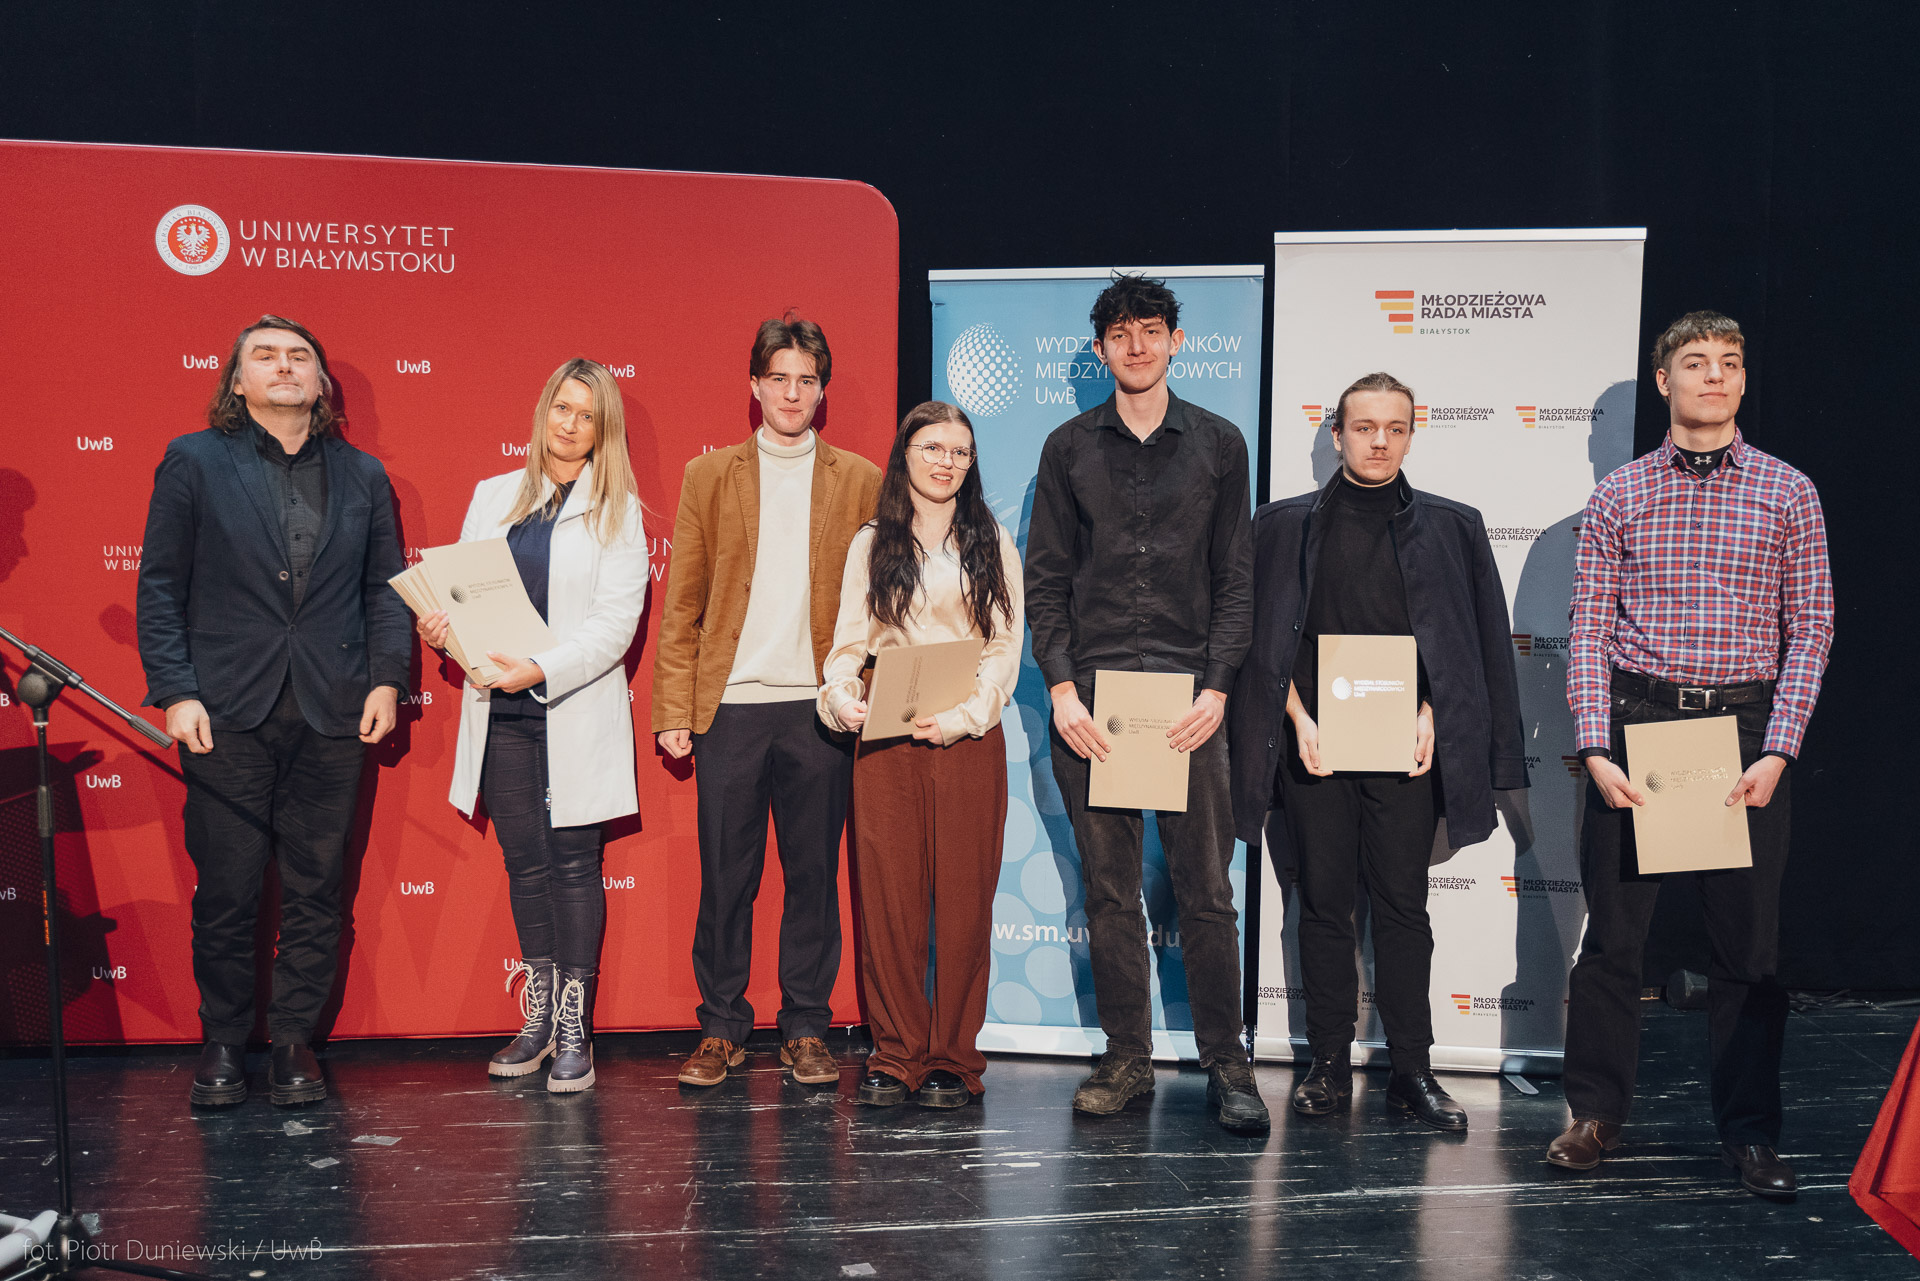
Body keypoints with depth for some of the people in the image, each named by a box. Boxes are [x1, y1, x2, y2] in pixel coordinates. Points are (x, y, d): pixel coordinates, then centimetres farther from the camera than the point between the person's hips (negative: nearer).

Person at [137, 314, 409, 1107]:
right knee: (226, 890, 3)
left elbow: (386, 588, 11)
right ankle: (222, 1042, 19)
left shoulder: (363, 476, 12)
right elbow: (160, 587, 2)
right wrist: (174, 691, -7)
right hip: (227, 713, -2)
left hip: (333, 715, 2)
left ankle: (294, 1039, 19)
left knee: (317, 888, 6)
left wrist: (387, 678, -1)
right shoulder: (193, 462, 5)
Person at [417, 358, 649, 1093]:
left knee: (574, 864, 0)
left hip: (576, 714, -4)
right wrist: (441, 627, -10)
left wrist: (540, 669, -21)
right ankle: (538, 1020, 21)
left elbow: (615, 623, -8)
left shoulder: (616, 511, 0)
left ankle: (575, 1031, 7)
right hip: (500, 711, 4)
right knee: (525, 862, 9)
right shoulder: (493, 497, 13)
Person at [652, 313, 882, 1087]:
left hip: (820, 708, 0)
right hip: (730, 705, 0)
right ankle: (721, 1031, 15)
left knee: (813, 875, 5)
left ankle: (805, 1031, 16)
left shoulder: (860, 482, 9)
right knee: (725, 877, 3)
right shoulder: (710, 476, 9)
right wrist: (674, 712, 1)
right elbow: (681, 606, 7)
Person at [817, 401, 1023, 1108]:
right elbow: (850, 640, 9)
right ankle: (895, 1055, 10)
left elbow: (1005, 646, 2)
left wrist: (962, 715, -12)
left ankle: (952, 1060, 10)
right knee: (887, 896, 0)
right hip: (885, 738, 1)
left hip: (968, 739, -1)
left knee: (962, 898, 0)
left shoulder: (993, 545, 9)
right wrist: (841, 694, -11)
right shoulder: (871, 544, 12)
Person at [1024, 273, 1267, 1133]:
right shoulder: (1070, 447, 10)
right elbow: (1044, 578, 7)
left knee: (1206, 888, -1)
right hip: (1089, 692, 1)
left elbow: (1235, 579, 6)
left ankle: (1224, 1062, 9)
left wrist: (1216, 688, -6)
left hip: (1187, 691, -1)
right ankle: (1126, 1057, 15)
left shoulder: (1218, 443, 9)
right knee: (1108, 890, 5)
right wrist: (1061, 689, -5)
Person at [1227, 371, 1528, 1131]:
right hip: (1314, 742, 0)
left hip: (1406, 745, 0)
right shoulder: (1285, 527, 9)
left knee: (1402, 905, 3)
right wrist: (1298, 720, -6)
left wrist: (1429, 719, -5)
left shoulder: (1451, 528, 9)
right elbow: (1265, 636, 6)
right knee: (1324, 904, 5)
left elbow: (1473, 643, 8)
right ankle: (1329, 1064, 14)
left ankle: (1411, 1069, 11)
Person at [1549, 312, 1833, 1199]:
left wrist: (1777, 751, -8)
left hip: (1746, 721, 0)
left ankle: (1750, 1130, 16)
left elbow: (1811, 626, 3)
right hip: (1636, 717, 0)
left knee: (1748, 937, 4)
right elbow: (1589, 628, 4)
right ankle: (1596, 1112, 17)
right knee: (1613, 927, 4)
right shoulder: (1618, 496, 6)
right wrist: (1595, 747, -7)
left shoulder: (1787, 493, 6)